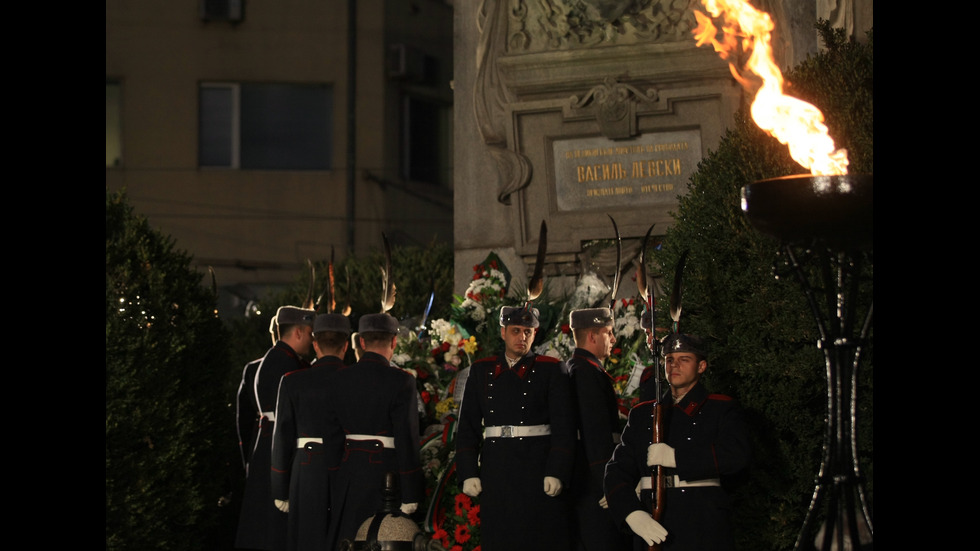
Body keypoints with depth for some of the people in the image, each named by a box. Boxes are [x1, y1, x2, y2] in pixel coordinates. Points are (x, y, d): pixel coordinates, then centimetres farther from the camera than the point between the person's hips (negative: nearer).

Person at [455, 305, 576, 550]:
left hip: (539, 470, -3)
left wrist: (556, 473, -13)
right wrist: (468, 473, 0)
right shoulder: (482, 371, 11)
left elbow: (564, 427, -3)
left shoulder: (551, 370, 3)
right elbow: (468, 426, 9)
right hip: (496, 470, 3)